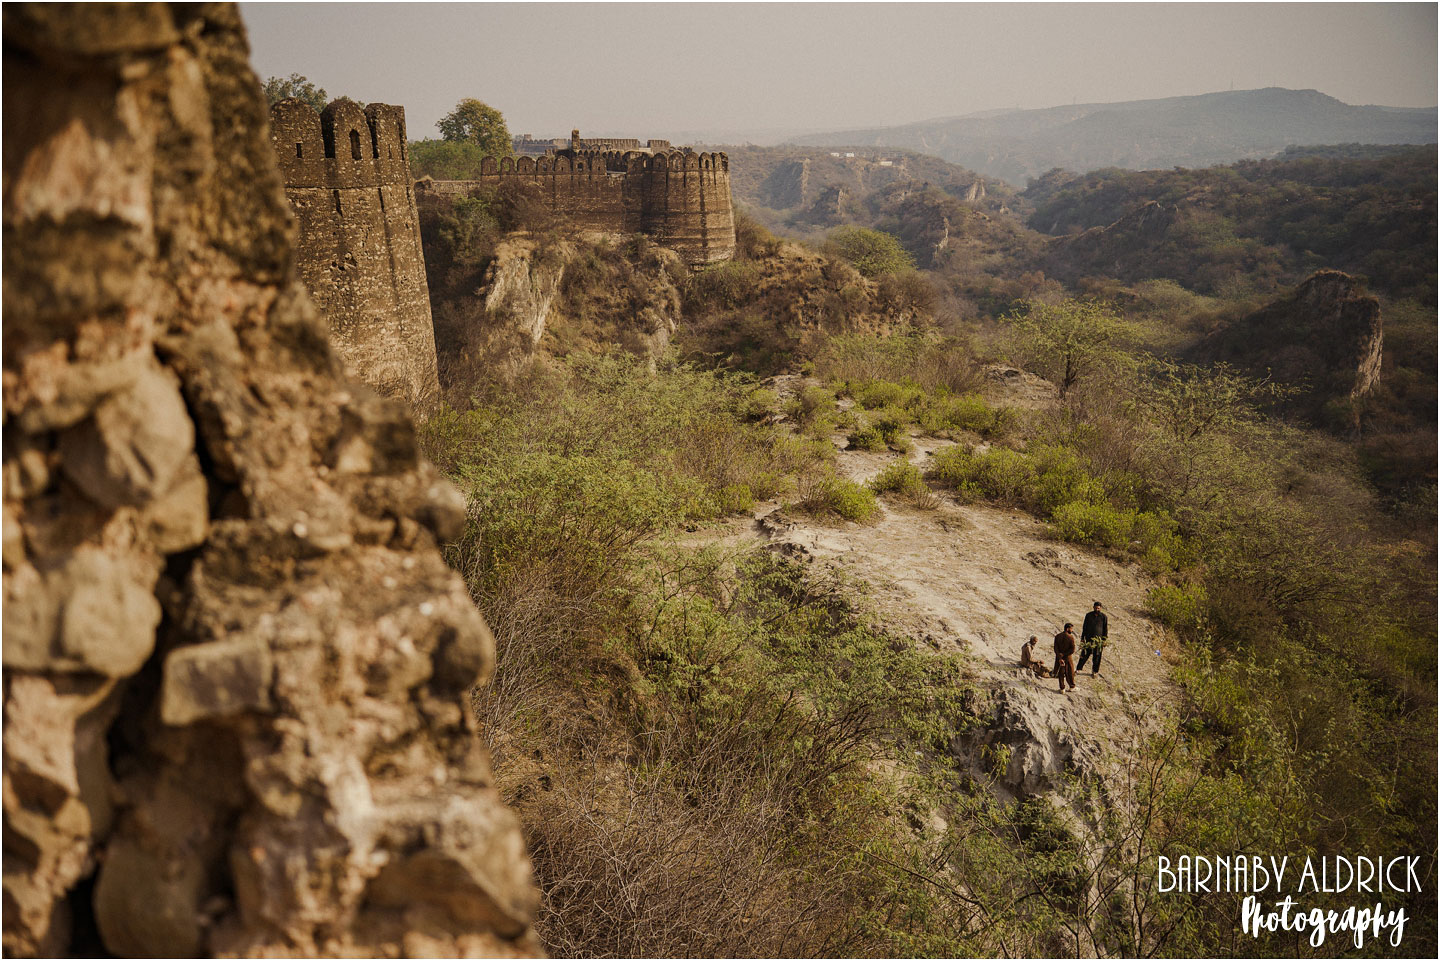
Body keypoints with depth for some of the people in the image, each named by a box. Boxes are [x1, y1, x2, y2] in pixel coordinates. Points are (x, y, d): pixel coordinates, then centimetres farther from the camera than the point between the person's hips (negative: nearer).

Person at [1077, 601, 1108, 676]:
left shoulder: (1103, 617, -1)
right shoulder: (1088, 615, 4)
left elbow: (1105, 629, 3)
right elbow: (1084, 627, 9)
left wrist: (1105, 640, 0)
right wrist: (1082, 637, 6)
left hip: (1099, 639, -1)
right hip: (1089, 638, 1)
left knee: (1097, 656, 3)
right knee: (1085, 654, -1)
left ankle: (1095, 671, 15)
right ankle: (1079, 668, 12)